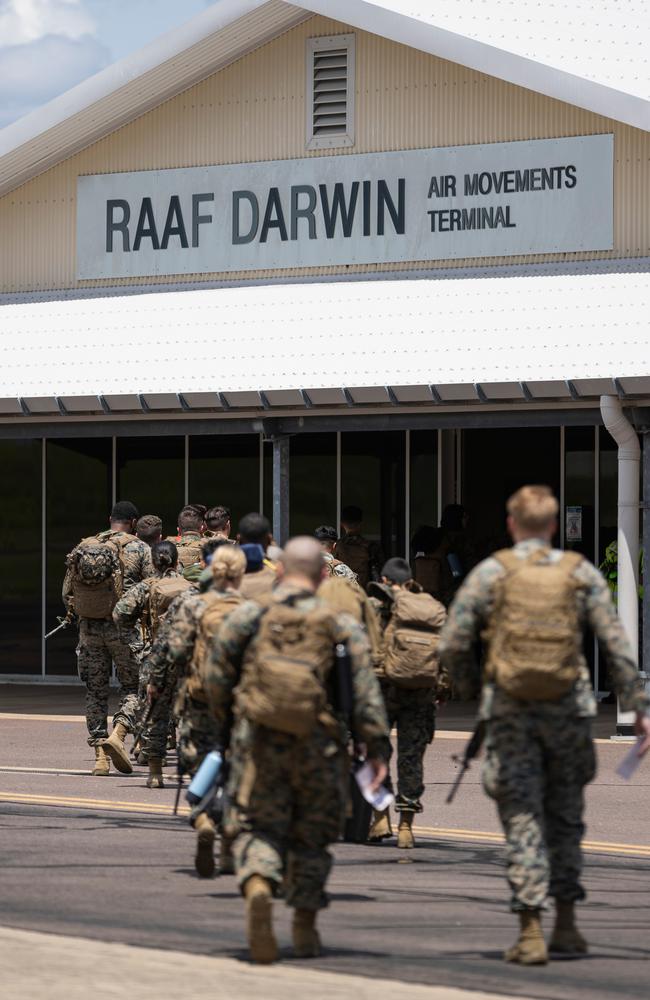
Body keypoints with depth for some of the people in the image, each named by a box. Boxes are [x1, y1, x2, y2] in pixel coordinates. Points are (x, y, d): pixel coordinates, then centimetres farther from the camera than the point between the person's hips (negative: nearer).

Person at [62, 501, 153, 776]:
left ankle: (100, 757, 8)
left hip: (89, 629, 3)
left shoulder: (83, 548, 7)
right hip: (124, 628, -3)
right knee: (132, 686, 9)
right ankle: (118, 734, -14)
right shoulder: (138, 549, -4)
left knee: (95, 691, 10)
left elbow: (67, 594, 8)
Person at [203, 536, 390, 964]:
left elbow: (217, 677, 6)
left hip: (260, 740, -1)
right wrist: (377, 747, -3)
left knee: (259, 828, 4)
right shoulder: (342, 627, 1)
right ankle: (305, 928, 17)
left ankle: (258, 887, -27)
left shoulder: (248, 617, 1)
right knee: (311, 835, 15)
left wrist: (227, 722, 22)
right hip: (319, 745, 1)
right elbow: (365, 691, -5)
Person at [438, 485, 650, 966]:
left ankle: (530, 932, -5)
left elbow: (453, 643, -3)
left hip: (510, 710, -1)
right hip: (568, 709, 1)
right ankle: (566, 926, 17)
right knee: (565, 817, 15)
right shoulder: (582, 574, 3)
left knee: (522, 819, 1)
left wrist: (471, 690, 15)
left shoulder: (490, 573, 1)